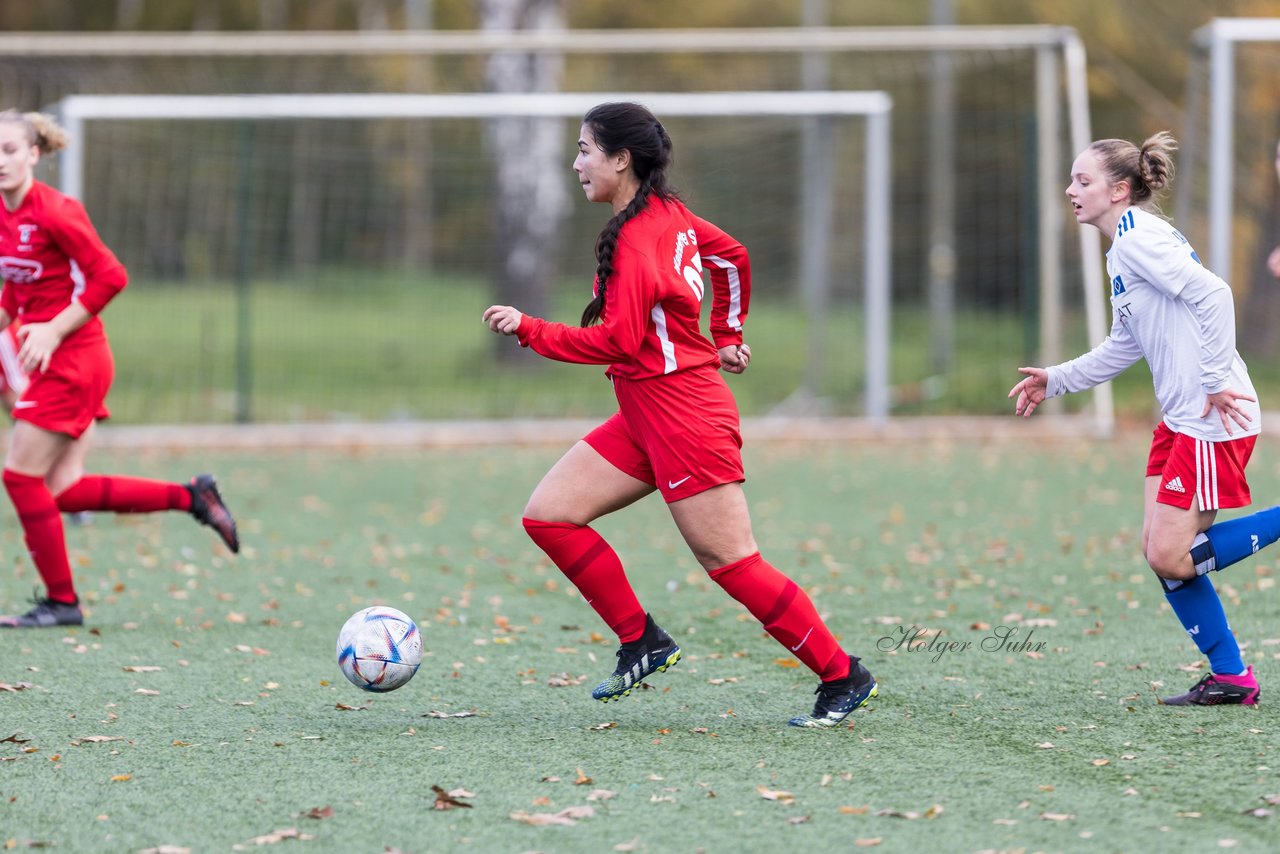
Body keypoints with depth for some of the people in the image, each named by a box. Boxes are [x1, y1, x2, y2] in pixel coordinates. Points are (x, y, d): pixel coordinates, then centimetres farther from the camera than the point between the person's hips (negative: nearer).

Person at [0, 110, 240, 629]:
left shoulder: (54, 212, -17)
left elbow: (110, 276, -17)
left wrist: (54, 331, -19)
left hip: (73, 357, -8)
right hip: (52, 362, 8)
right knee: (62, 490, 6)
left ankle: (60, 601, 7)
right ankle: (190, 497, 17)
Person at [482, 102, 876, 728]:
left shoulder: (635, 239, -19)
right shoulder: (667, 214, 9)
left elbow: (618, 341, -25)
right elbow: (734, 258, 23)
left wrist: (529, 330, -18)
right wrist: (726, 338, 27)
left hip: (681, 415, -10)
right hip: (644, 417, 10)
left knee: (729, 562, -6)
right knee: (548, 515, 2)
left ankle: (843, 677, 3)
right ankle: (640, 641, 6)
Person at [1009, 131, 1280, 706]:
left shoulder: (1138, 239, -13)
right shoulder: (1126, 248, 17)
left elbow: (1212, 293, -24)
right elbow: (1126, 345, 26)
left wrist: (1217, 380, -22)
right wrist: (1057, 380, 21)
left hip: (1212, 420, -10)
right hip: (1180, 419, 10)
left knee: (1170, 558, -10)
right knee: (1159, 552, 7)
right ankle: (1231, 678, 13)